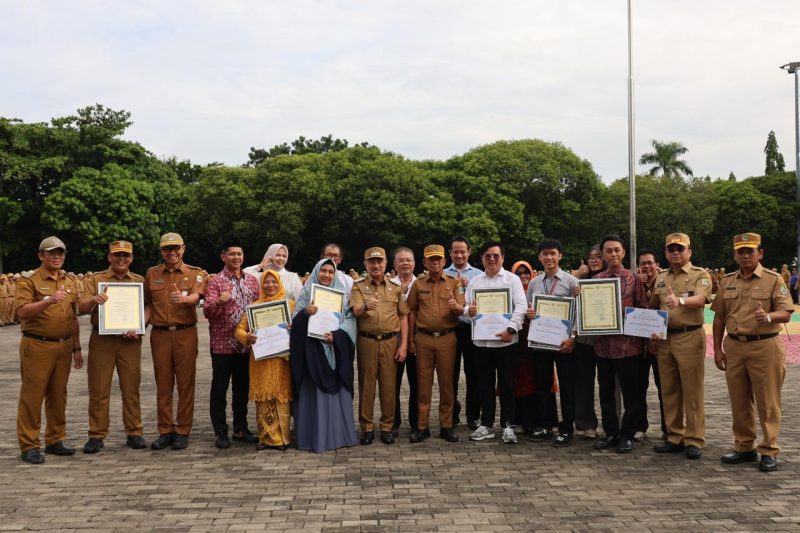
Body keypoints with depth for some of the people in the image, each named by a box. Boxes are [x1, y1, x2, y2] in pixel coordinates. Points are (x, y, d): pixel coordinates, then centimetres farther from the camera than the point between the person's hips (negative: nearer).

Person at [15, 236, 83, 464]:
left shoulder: (70, 281, 14)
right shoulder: (29, 280, -4)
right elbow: (22, 311, -18)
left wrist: (76, 348, 16)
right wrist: (49, 300, -31)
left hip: (64, 346, 5)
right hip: (37, 345, -5)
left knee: (58, 396, 11)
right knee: (32, 396, -1)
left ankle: (55, 440, 21)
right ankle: (29, 446, 6)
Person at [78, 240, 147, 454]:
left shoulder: (140, 281, 10)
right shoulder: (95, 279, 7)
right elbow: (82, 308, -2)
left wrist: (138, 329, -9)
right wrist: (93, 300, -24)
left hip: (130, 342, 1)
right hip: (101, 340, -1)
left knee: (131, 389, 5)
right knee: (98, 390, 2)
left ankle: (134, 433, 14)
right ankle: (96, 435, 11)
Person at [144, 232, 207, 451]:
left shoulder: (195, 273, 3)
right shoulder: (152, 274, 11)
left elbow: (195, 297, -15)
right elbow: (148, 304, 15)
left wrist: (184, 299, -38)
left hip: (185, 334, -2)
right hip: (160, 334, 2)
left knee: (185, 383, 1)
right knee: (163, 384, 5)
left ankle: (183, 431, 10)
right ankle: (165, 431, 14)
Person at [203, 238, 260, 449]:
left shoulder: (252, 280, 10)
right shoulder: (215, 281, -5)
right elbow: (207, 311, -13)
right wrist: (219, 301, -33)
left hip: (245, 344, 5)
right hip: (222, 344, -4)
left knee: (243, 388, 12)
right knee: (220, 388, 2)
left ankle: (240, 429, 23)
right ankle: (220, 432, 10)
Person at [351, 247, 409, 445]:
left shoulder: (395, 288, 10)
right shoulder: (358, 287, 5)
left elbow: (403, 317, 8)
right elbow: (356, 312, -11)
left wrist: (403, 345, 0)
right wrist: (365, 306, -35)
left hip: (390, 341, 1)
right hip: (366, 341, -1)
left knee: (388, 384, 4)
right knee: (366, 384, 4)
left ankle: (387, 426, 14)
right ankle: (366, 427, 12)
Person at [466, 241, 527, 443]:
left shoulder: (512, 279, 2)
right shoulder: (475, 281, 12)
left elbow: (521, 306, -7)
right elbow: (467, 307, 12)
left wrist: (511, 329, -18)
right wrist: (469, 311, -12)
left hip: (505, 341, -3)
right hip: (481, 341, 3)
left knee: (506, 385, 3)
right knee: (485, 385, 9)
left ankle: (507, 425, 11)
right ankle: (486, 425, 18)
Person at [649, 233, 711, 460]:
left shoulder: (700, 275, -1)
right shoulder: (661, 278, 15)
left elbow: (700, 299, -21)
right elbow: (652, 308, 23)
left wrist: (680, 301, -39)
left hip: (690, 337, -6)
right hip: (664, 338, 6)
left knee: (692, 391, -2)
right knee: (669, 391, 9)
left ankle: (694, 440, 5)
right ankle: (674, 437, 18)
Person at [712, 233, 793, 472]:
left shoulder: (774, 280, -2)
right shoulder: (727, 282, 10)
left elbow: (786, 313, -9)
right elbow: (719, 317, 13)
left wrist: (768, 316, -31)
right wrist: (718, 349, 8)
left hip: (765, 347, -4)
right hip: (734, 346, 4)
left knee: (768, 403, 1)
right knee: (739, 402, 11)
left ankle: (769, 452, 9)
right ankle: (744, 447, 22)